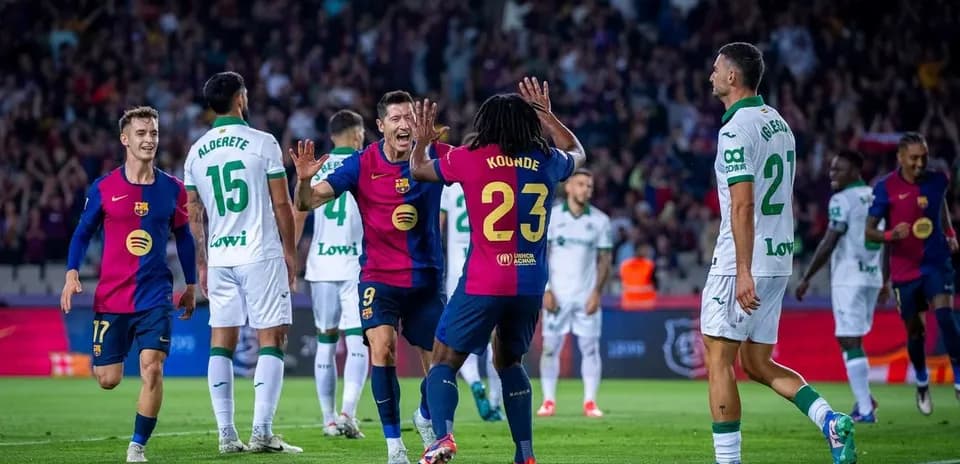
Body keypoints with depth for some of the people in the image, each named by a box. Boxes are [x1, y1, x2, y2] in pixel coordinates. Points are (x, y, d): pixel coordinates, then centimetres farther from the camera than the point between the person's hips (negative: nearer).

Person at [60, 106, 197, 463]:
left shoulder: (172, 189, 3)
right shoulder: (103, 188, -2)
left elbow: (184, 238, 14)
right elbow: (83, 232, 6)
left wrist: (191, 286, 16)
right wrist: (72, 273, -8)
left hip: (156, 296, 0)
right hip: (111, 296, 0)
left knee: (152, 367, -16)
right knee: (107, 380, 3)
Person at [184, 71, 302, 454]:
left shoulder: (197, 152, 8)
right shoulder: (263, 144, -5)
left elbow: (195, 217, 11)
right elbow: (281, 205, -4)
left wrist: (202, 264, 19)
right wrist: (289, 251, 7)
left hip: (219, 258, 4)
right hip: (261, 255, -4)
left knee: (222, 342, 7)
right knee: (271, 340, -1)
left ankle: (226, 433, 4)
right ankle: (262, 431, -9)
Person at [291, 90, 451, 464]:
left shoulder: (434, 156, -7)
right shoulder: (362, 164, -9)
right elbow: (307, 203, -13)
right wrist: (304, 180, -35)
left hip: (426, 279, 2)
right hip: (379, 278, -2)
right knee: (382, 349, -23)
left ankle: (425, 416, 40)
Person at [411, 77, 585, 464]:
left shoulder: (469, 159, -1)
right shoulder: (547, 162, 6)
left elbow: (419, 170, 18)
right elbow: (576, 152, 32)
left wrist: (421, 139, 38)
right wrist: (546, 114, 41)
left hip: (483, 284, -4)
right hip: (531, 285, 4)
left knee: (445, 362, 6)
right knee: (509, 362, 23)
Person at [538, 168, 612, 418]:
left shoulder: (600, 220, 5)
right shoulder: (551, 216, 2)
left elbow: (605, 259, 6)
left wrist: (597, 292, -4)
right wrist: (545, 290, -6)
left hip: (586, 296, 1)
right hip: (556, 294, -1)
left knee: (590, 348, -1)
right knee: (550, 347, -2)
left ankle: (590, 402, 3)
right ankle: (548, 401, 3)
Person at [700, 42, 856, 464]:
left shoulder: (736, 130, -14)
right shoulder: (779, 123, 15)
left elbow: (743, 205, -21)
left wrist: (744, 272, -24)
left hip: (743, 262, -9)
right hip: (779, 259, 9)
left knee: (718, 360, -2)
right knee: (757, 363, 13)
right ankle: (831, 420, -5)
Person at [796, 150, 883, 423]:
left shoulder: (843, 200, -10)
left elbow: (829, 244, -14)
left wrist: (806, 278, -8)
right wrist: (885, 284, 25)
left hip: (848, 279, -8)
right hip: (873, 277, 8)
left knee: (850, 342, -5)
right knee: (853, 341, 19)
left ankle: (865, 409, -9)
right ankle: (863, 398, 8)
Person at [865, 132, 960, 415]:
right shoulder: (886, 188, -9)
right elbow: (869, 231, -9)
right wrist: (890, 235, -29)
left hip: (936, 263, 1)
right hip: (904, 270, -1)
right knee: (915, 331, 8)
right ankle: (922, 384, 31)